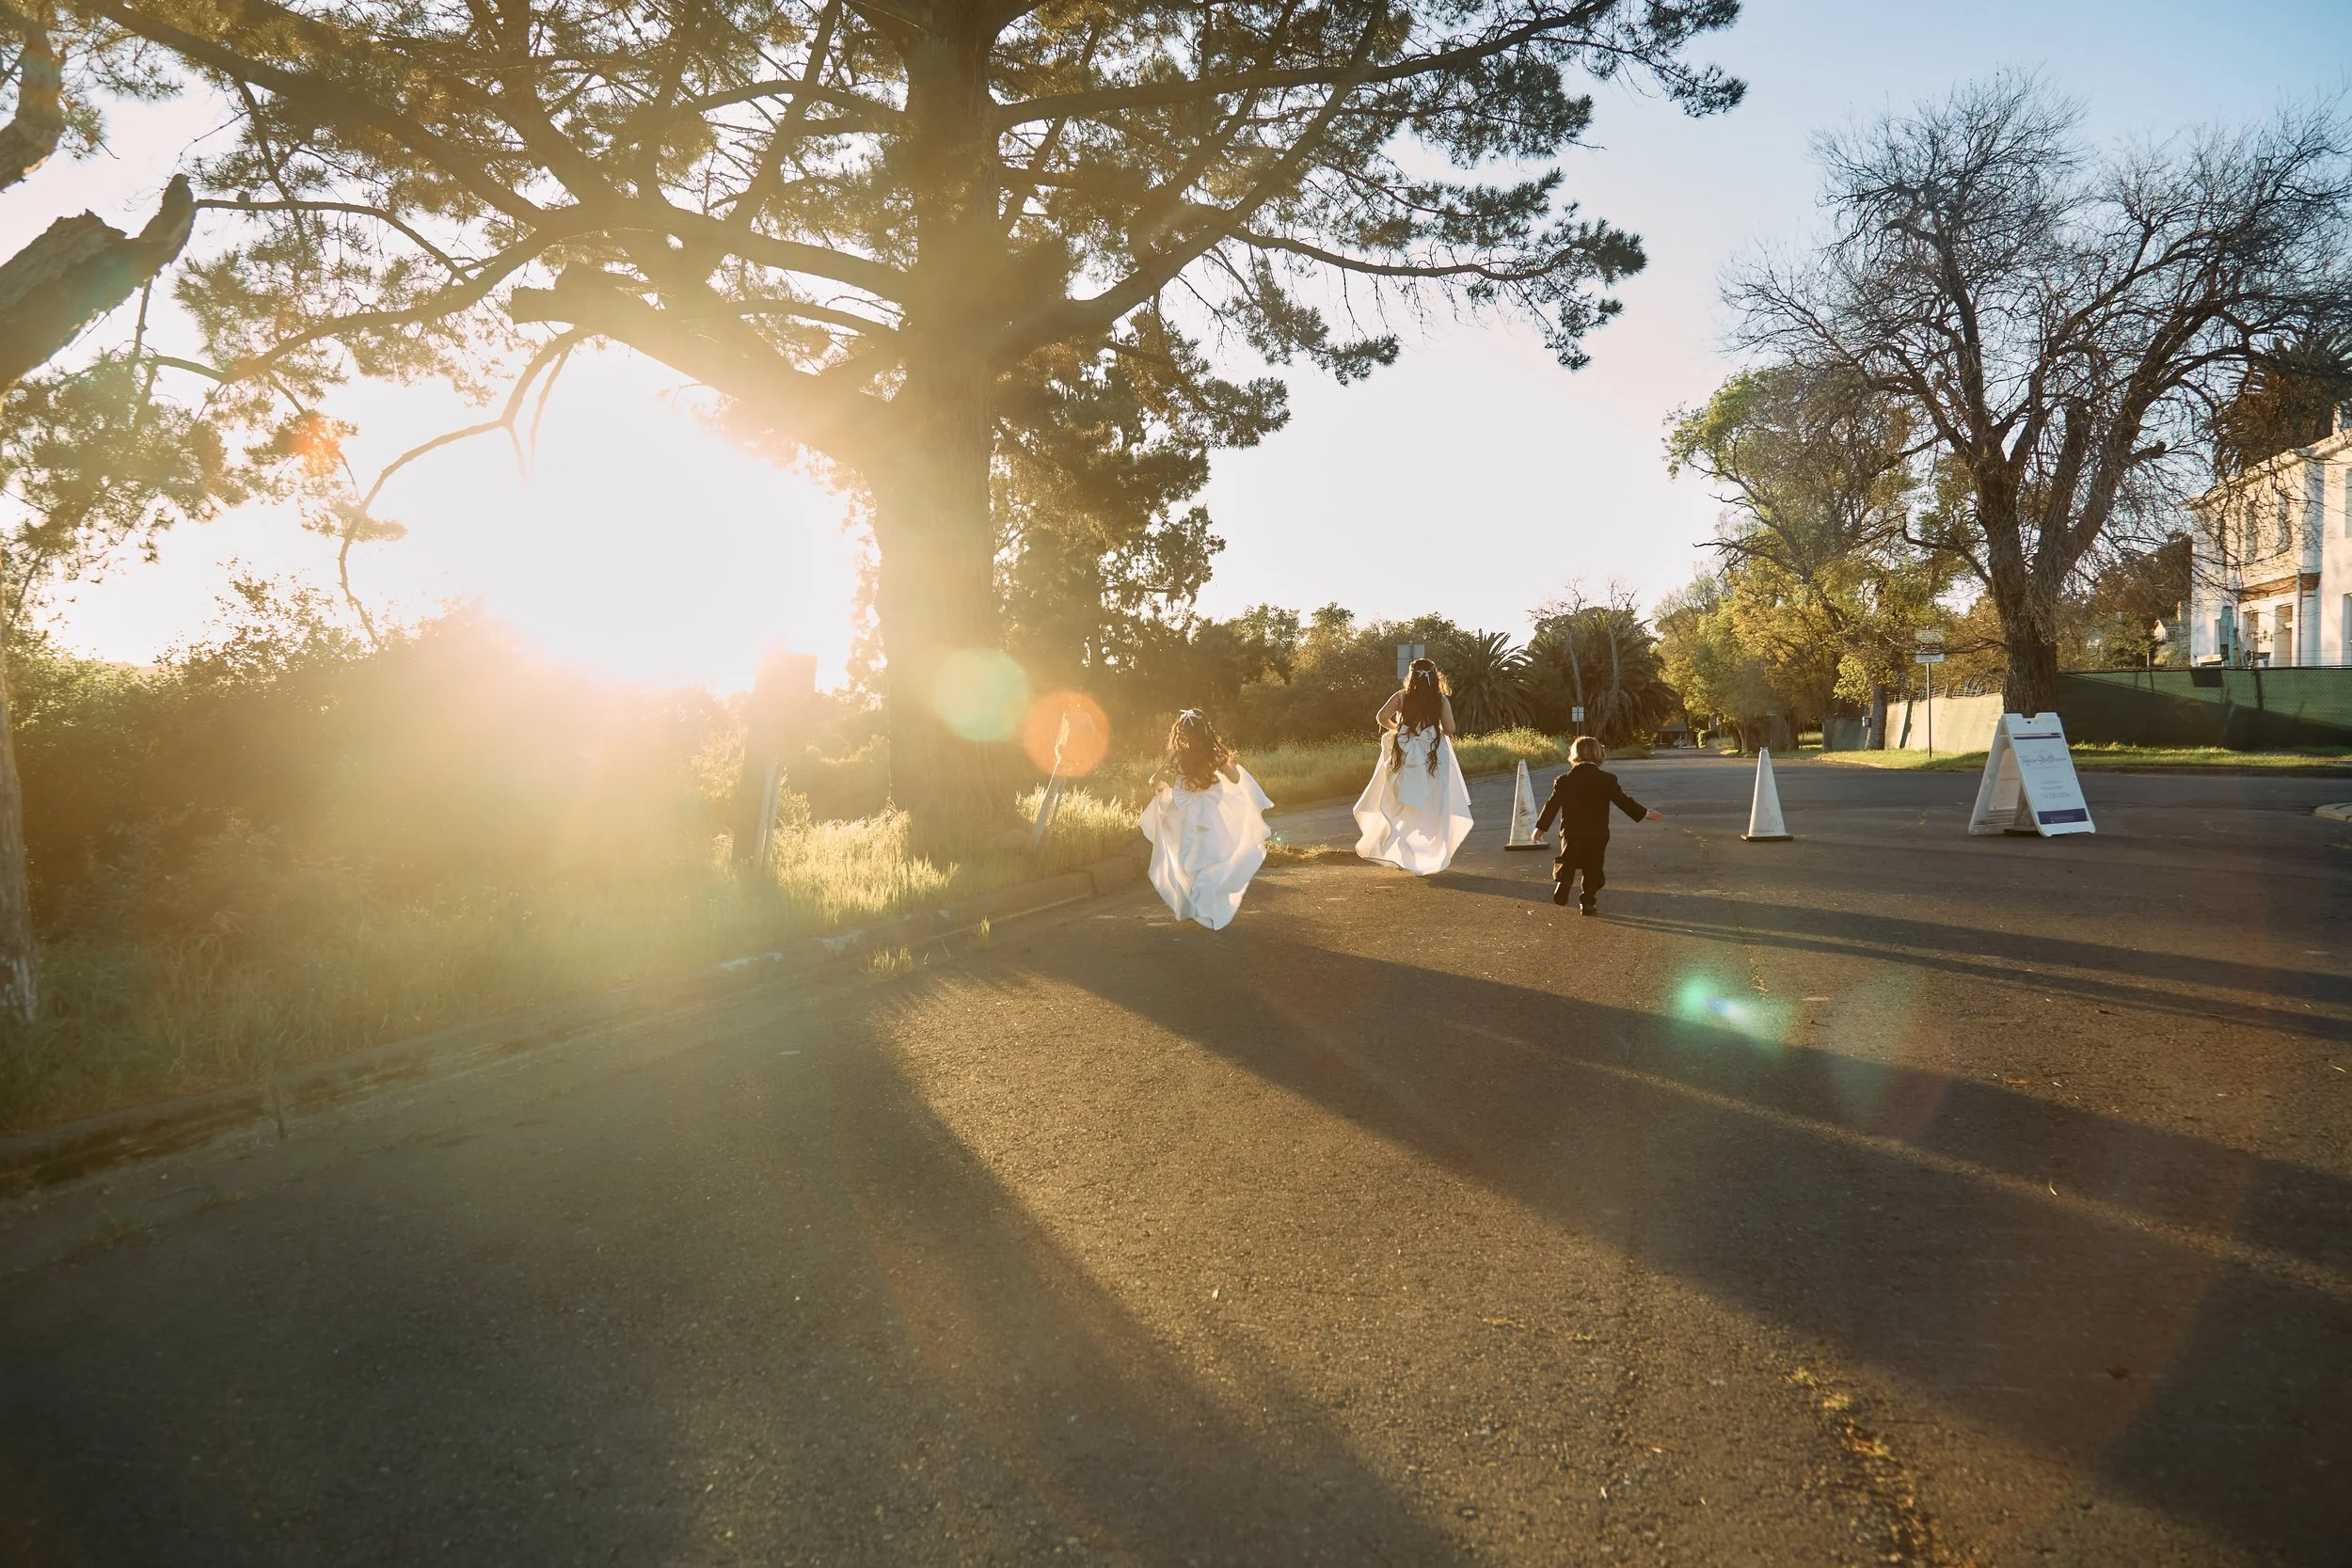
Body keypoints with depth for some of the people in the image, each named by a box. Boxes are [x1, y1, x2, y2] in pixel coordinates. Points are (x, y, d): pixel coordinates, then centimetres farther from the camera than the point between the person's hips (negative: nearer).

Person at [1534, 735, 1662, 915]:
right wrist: (1644, 814, 9)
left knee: (1567, 863, 16)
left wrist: (1541, 827, 11)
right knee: (1593, 869, 9)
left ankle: (1563, 882, -12)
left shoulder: (1564, 780, -2)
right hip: (1597, 835, -1)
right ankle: (1587, 902, 6)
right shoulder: (1607, 780, -5)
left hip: (1571, 833, 1)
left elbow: (1552, 805, 1)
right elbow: (1623, 801, -3)